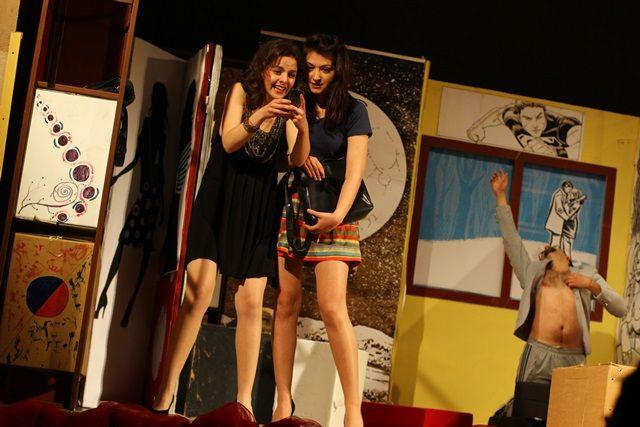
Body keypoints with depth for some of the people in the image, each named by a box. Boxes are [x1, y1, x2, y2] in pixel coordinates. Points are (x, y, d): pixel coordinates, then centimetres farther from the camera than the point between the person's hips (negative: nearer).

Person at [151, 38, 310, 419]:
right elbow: (228, 142, -13)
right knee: (200, 291, -15)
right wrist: (257, 117, -30)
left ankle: (245, 400, -1)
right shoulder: (241, 92, -1)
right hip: (219, 200, -3)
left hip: (259, 209, 3)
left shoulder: (287, 111, 6)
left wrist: (303, 129, -27)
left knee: (251, 303, -4)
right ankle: (166, 393, -11)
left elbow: (298, 160, -8)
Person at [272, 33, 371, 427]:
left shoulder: (353, 111, 2)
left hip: (331, 214, -3)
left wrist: (338, 214, -23)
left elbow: (355, 168, -9)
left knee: (333, 308, -15)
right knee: (286, 304, -2)